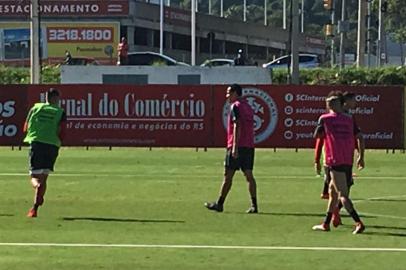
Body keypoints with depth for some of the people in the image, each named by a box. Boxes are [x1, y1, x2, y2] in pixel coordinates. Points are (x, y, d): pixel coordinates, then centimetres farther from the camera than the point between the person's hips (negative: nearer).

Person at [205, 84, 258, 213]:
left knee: (228, 175, -1)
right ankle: (254, 205, -5)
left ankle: (219, 204, 5)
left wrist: (235, 147, -21)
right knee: (249, 175, 2)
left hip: (237, 147, -8)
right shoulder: (248, 107, 18)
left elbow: (237, 126, -17)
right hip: (249, 146, 8)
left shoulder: (235, 106, -8)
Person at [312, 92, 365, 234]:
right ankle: (326, 224, 26)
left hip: (335, 161, -6)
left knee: (343, 194, -9)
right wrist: (361, 156, 12)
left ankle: (359, 223, -23)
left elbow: (316, 135, 10)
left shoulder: (324, 118, 0)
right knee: (332, 191, 20)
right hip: (348, 161, 6)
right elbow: (359, 136, 7)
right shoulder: (349, 119, 11)